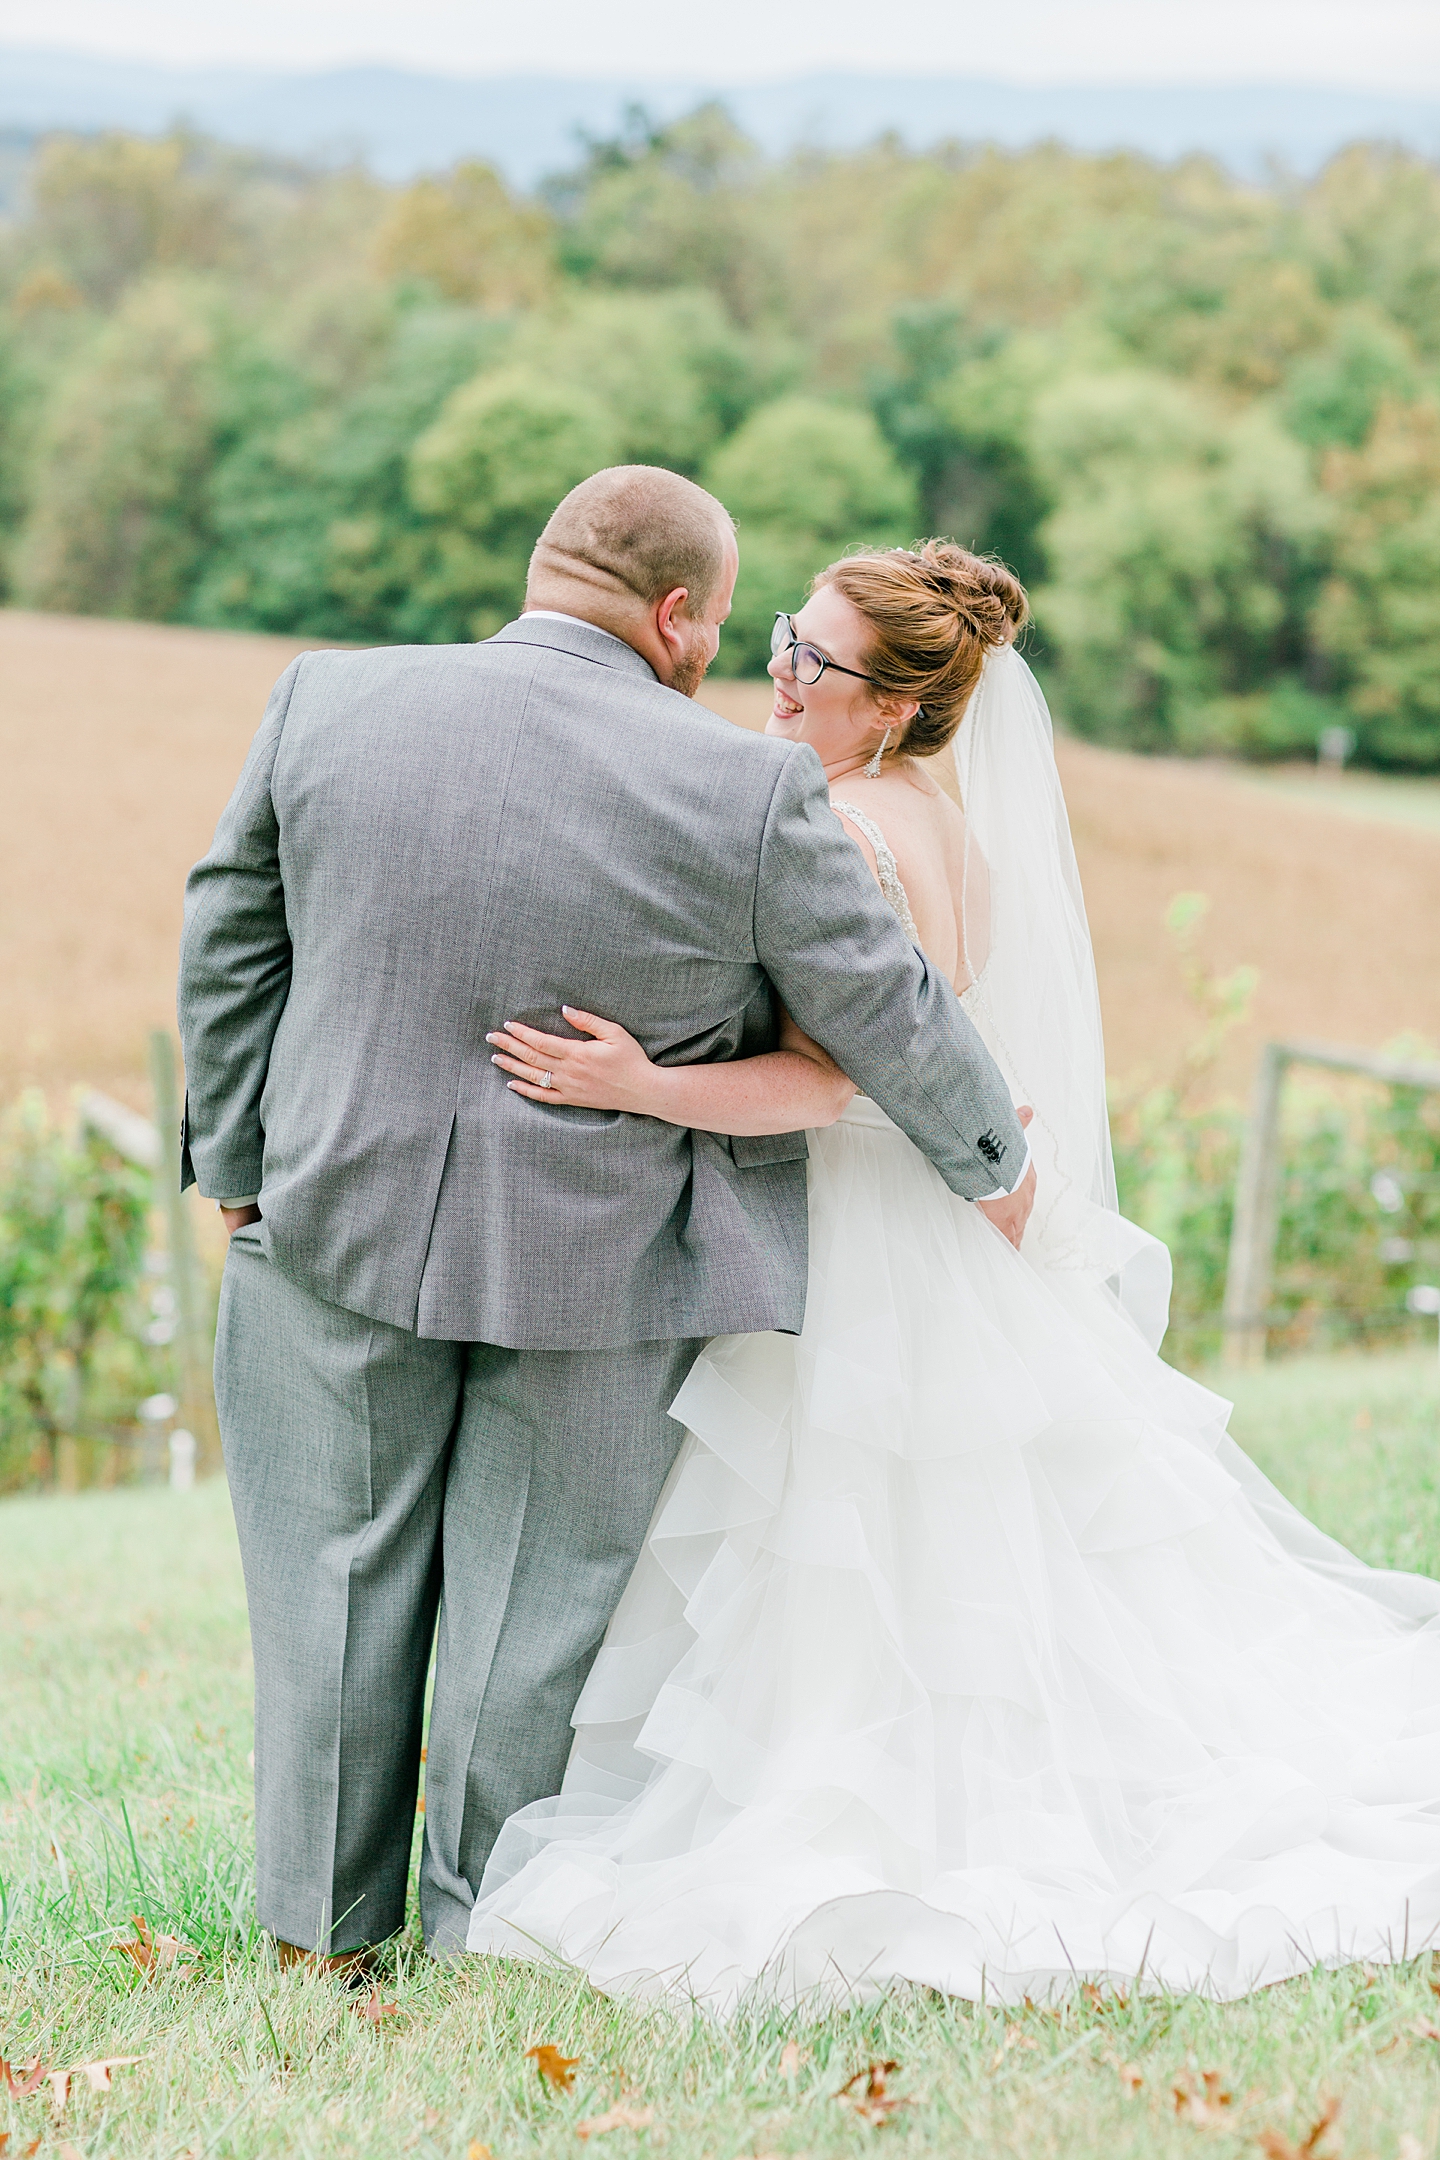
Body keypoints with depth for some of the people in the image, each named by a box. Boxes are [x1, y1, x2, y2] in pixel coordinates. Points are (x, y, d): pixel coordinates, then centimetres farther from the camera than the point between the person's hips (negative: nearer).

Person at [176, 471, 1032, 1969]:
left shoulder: (329, 700, -9)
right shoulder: (749, 794, -17)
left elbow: (231, 943, -1)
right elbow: (883, 1013, -6)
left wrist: (237, 1167, 10)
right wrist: (991, 1162, 11)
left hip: (342, 1205, 3)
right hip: (598, 1241, -2)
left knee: (342, 1564, 16)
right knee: (544, 1574, 13)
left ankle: (324, 1914, 27)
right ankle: (494, 1917, 23)